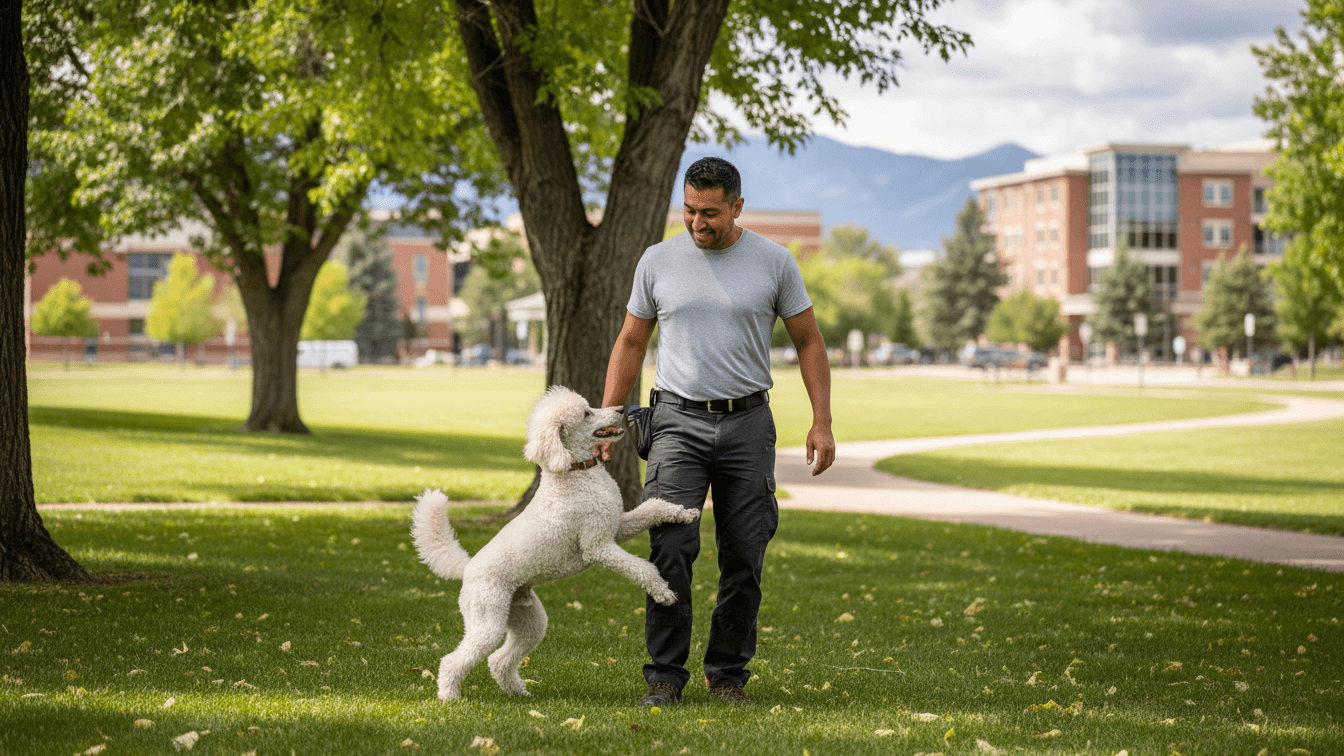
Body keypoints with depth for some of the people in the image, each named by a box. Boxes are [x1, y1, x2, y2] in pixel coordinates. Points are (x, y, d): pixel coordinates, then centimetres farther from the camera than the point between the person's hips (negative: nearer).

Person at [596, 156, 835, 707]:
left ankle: (729, 674, 14)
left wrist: (822, 422, -1)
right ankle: (664, 677, -4)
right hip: (677, 420, 0)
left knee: (744, 559, 1)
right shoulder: (657, 261, 4)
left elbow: (808, 341, 7)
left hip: (747, 422, 0)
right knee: (671, 550, -12)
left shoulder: (774, 263, 1)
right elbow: (630, 344, 11)